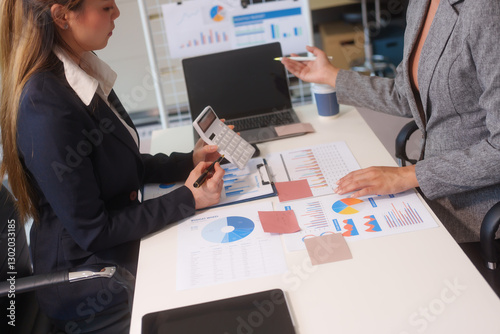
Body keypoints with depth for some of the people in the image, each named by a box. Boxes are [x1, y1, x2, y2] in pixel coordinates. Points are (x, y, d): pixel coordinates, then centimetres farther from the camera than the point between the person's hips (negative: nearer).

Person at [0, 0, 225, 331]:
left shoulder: (83, 72, -1)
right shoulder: (45, 105, -28)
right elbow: (90, 230, -22)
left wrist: (189, 161, 0)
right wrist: (188, 200, -19)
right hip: (93, 292, -7)